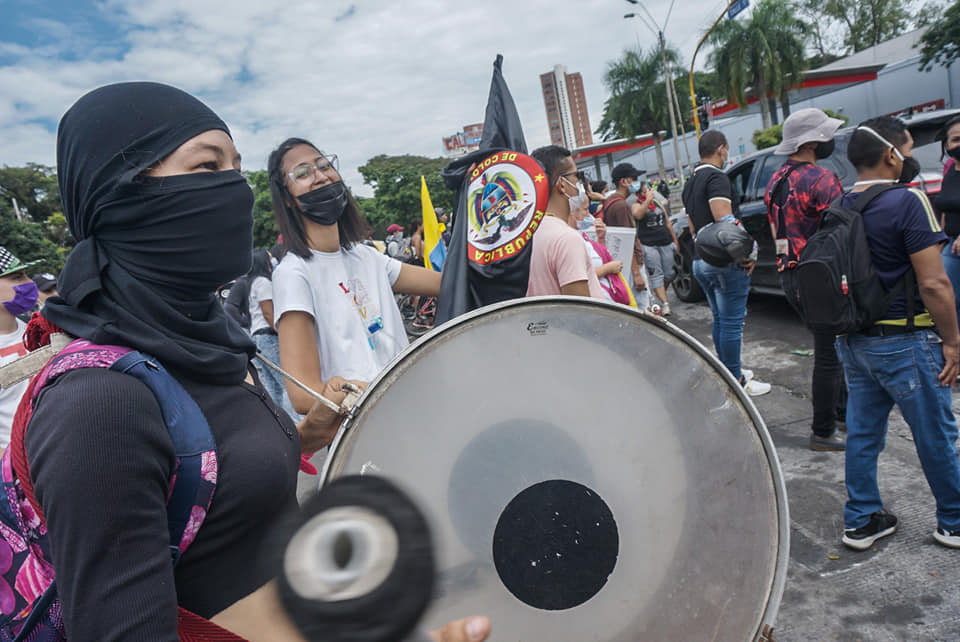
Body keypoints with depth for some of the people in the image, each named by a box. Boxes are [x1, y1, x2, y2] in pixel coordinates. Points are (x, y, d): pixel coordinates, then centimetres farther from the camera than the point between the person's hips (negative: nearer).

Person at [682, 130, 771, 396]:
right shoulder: (717, 177, -13)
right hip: (725, 260, -9)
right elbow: (725, 221, -23)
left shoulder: (690, 184, 17)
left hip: (700, 261, 9)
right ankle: (735, 381, 3)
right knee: (732, 321, -3)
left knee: (720, 319, 18)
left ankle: (727, 370, 28)